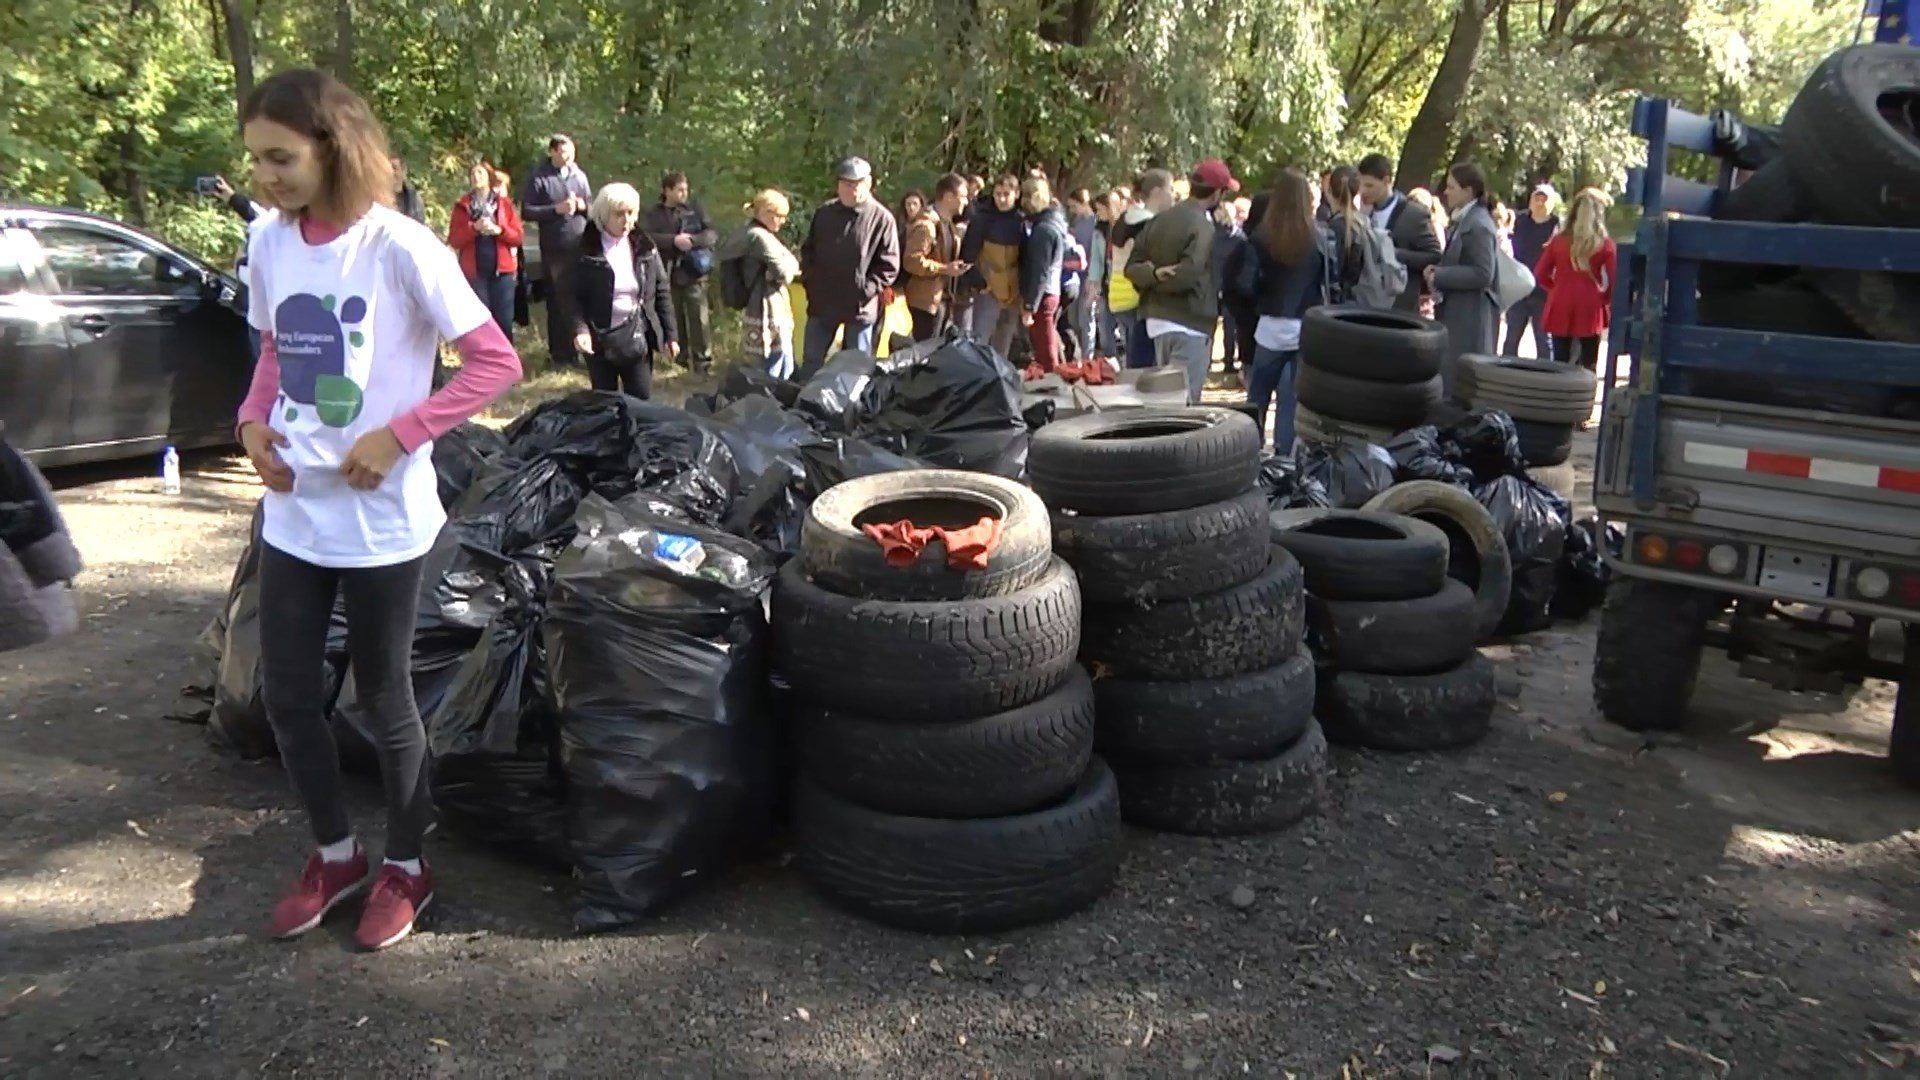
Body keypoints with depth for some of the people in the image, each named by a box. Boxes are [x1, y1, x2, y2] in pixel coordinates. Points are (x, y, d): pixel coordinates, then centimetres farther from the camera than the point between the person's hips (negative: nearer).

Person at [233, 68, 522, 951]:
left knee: (383, 698, 8)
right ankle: (334, 854, 34)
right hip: (291, 514, 6)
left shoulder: (398, 248, -16)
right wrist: (254, 421, -2)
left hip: (381, 521, -5)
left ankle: (405, 867, 29)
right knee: (286, 695, 12)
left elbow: (496, 362, -14)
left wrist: (399, 436, -19)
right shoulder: (269, 244, 1)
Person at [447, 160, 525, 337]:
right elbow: (454, 240, 1)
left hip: (502, 270, 1)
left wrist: (498, 230, -13)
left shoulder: (505, 203, 9)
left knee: (504, 321, 0)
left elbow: (519, 236, 4)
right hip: (474, 272, 0)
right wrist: (474, 228, -14)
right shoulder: (462, 206, 8)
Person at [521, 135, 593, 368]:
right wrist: (556, 209, -15)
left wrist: (582, 205, -5)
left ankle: (574, 350, 11)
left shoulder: (580, 176, 11)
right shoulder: (538, 178, -1)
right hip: (554, 249, -3)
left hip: (581, 246, 4)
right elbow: (526, 211, -5)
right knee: (557, 301, 1)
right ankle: (560, 353, 8)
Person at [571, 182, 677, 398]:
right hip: (599, 341, -2)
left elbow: (662, 291, 6)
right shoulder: (587, 249, -8)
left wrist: (671, 333, 3)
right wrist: (580, 329, -24)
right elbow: (574, 296, -7)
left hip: (637, 339, 2)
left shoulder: (644, 246, 2)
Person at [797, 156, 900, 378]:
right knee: (811, 363, 14)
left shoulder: (881, 218, -10)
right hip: (822, 302, 4)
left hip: (861, 307, -4)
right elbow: (808, 250, 15)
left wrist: (866, 290, -16)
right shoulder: (824, 213, 5)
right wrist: (810, 280, 3)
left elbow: (889, 265, -9)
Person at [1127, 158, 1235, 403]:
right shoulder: (1203, 227, -15)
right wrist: (1158, 277, -6)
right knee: (1185, 400, -5)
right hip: (1189, 323, -8)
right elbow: (1187, 276, -23)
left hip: (1156, 319, 8)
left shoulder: (1160, 220, 8)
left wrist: (1153, 275, -13)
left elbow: (1133, 266, 4)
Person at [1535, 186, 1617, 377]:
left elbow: (1540, 274, 5)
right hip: (1589, 310, -2)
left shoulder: (1559, 241, 3)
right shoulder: (1606, 244, -4)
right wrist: (1606, 301, 9)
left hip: (1560, 308, 2)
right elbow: (1614, 280, -6)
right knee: (1588, 368, 3)